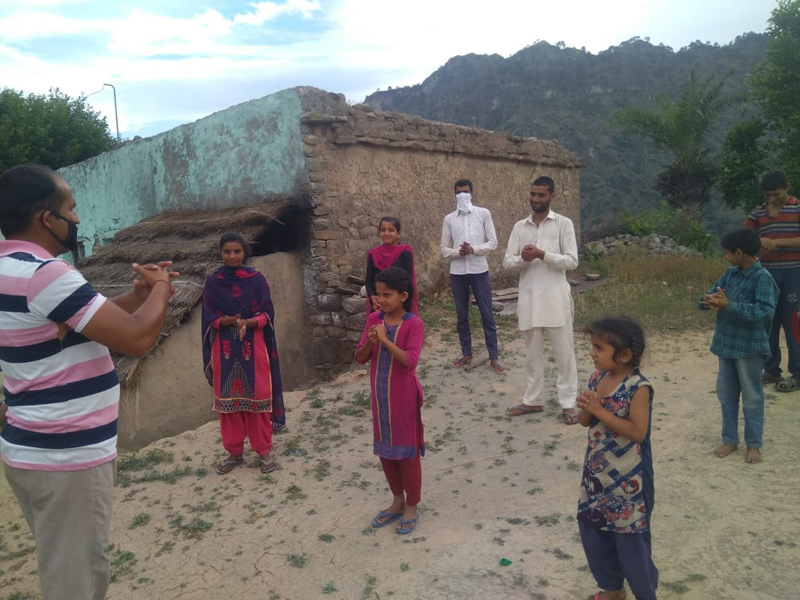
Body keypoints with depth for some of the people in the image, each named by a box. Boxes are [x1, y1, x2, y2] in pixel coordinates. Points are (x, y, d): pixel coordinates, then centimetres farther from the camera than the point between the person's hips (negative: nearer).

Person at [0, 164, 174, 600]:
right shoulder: (44, 274, -22)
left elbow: (94, 322, 18)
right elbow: (137, 339, -24)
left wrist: (138, 294, 6)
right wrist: (160, 287, -7)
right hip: (67, 457, -10)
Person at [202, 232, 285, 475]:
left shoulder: (257, 279, -1)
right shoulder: (213, 281, 2)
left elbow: (267, 313, -2)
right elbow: (209, 318, 0)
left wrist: (248, 322, -21)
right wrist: (228, 321, -20)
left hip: (253, 348, -1)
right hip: (225, 349, 2)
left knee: (257, 398, 3)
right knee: (228, 399, 7)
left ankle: (263, 451, 15)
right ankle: (234, 452, 21)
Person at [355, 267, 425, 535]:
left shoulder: (413, 323, -15)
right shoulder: (374, 319, 0)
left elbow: (410, 361, -25)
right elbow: (360, 358, 0)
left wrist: (385, 340, -29)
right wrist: (369, 341, -19)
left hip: (404, 398, -6)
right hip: (380, 397, 6)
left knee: (408, 451, 7)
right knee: (386, 450, 16)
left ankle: (411, 506, 25)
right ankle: (398, 500, 35)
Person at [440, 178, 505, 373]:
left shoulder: (483, 213, 2)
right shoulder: (449, 219, 7)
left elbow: (493, 242, -2)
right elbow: (444, 249, 6)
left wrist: (474, 249, -18)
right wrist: (458, 252, -14)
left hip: (479, 270, -2)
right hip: (457, 272, 2)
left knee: (487, 314, 1)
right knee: (462, 315, 10)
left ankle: (494, 357, 9)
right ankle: (467, 354, 23)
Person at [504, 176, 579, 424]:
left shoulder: (563, 224, -1)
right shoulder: (520, 227, 10)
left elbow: (572, 261, -8)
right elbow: (507, 261, 6)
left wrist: (542, 254, -19)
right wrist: (522, 258, -15)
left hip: (555, 297, -4)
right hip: (529, 297, 4)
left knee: (564, 352, 2)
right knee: (533, 353, 13)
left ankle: (568, 403, 13)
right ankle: (532, 400, 24)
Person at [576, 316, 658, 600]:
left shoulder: (638, 387, -20)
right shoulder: (597, 377, 0)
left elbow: (638, 431, -25)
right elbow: (585, 422, 5)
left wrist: (599, 410, -26)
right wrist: (585, 407, -17)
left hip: (627, 478, -7)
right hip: (596, 472, 7)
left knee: (631, 540, 7)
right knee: (592, 531, 18)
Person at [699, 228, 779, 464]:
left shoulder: (763, 278, -17)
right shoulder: (730, 274, 5)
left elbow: (765, 311, -27)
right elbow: (711, 293, 7)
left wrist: (728, 305, -32)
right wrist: (708, 300, -18)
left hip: (750, 347, -7)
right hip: (726, 344, 7)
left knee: (752, 397, 8)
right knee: (726, 394, 14)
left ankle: (754, 444, 22)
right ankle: (730, 439, 28)